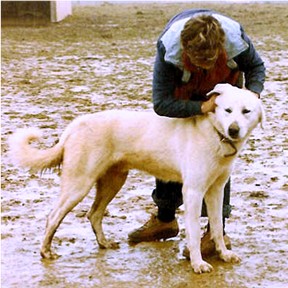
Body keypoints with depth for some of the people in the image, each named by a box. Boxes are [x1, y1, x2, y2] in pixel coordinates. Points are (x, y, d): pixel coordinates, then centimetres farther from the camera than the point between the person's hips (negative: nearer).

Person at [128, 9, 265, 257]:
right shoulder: (169, 49, -42)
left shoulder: (235, 38, -39)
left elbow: (256, 66, -16)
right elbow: (162, 104, -37)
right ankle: (165, 220, 28)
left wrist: (253, 93, -35)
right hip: (184, 92, 1)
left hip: (224, 86, -1)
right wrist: (202, 107, -47)